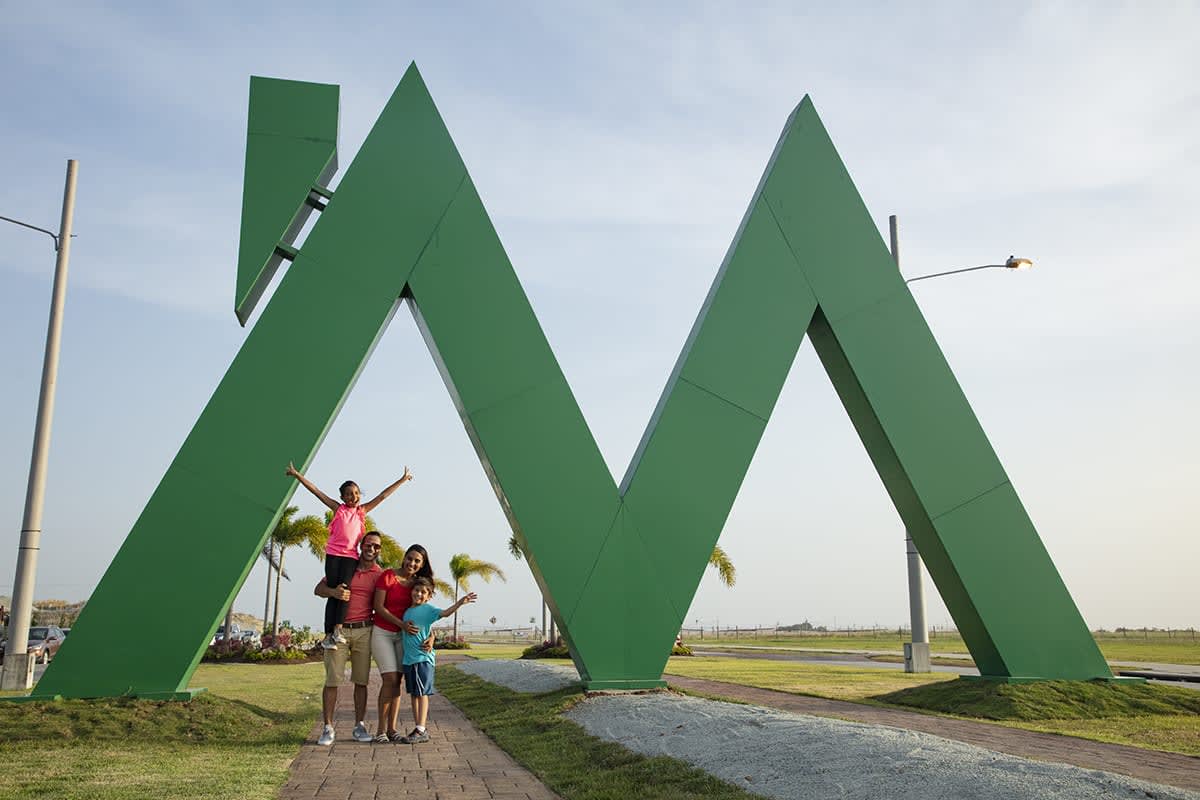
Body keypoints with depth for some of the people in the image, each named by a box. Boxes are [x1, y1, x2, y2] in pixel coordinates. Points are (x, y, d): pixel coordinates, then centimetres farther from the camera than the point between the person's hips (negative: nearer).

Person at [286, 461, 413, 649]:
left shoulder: (362, 511, 14)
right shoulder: (338, 508, 9)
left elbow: (383, 495, 16)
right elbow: (316, 491, 5)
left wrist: (402, 480, 17)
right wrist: (297, 475, 3)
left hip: (350, 555, 1)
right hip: (333, 553, -1)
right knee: (333, 591, -7)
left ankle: (337, 629, -24)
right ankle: (328, 634, -11)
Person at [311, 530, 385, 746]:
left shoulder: (381, 575, 7)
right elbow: (318, 589, 4)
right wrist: (333, 591, -17)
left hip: (363, 631, 1)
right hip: (338, 629, 0)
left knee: (361, 680, 3)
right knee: (332, 680, -3)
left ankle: (359, 726, 11)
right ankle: (328, 728, 1)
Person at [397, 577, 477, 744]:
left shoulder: (428, 609, -5)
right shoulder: (407, 611, 14)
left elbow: (445, 613, -22)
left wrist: (459, 603, -35)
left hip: (423, 658, -7)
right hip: (408, 659, 7)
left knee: (422, 693, -6)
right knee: (414, 694, 11)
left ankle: (421, 730, -7)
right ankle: (417, 729, 17)